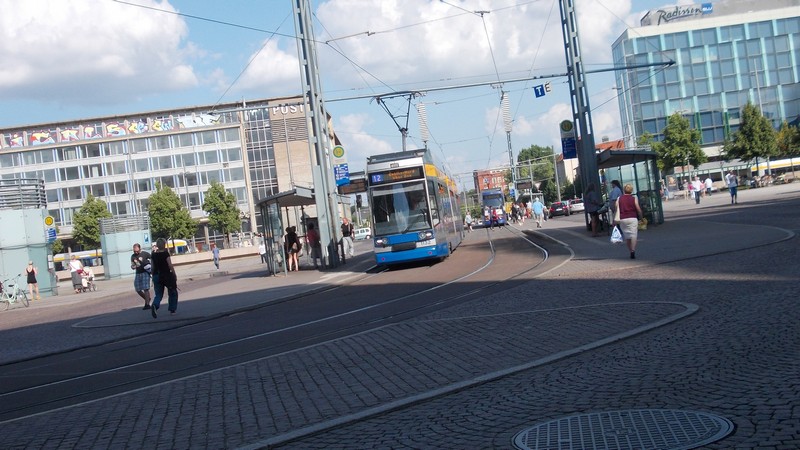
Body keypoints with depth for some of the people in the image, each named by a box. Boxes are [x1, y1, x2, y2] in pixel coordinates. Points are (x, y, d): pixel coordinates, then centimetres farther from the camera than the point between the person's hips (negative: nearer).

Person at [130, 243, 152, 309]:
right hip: (138, 274, 6)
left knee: (146, 289, -10)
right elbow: (132, 266, 18)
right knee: (138, 289, 7)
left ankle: (147, 304, -7)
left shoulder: (145, 254, -5)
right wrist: (133, 267, -4)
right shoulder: (133, 256, 11)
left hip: (145, 273, -6)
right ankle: (147, 299, 28)